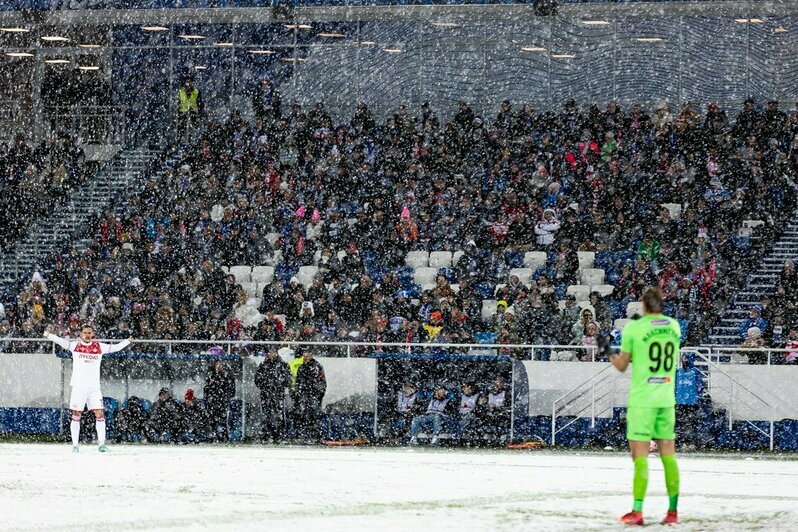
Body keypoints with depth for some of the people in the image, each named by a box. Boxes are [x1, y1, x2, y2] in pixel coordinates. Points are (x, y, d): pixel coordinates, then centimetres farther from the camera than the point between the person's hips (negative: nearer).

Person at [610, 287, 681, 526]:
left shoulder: (634, 328, -9)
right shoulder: (674, 326, 5)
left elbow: (622, 365, -1)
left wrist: (611, 357, 19)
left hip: (642, 399, -5)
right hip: (666, 398, 5)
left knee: (640, 454, -3)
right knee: (668, 454, 7)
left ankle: (637, 512, -7)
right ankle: (673, 512, 7)